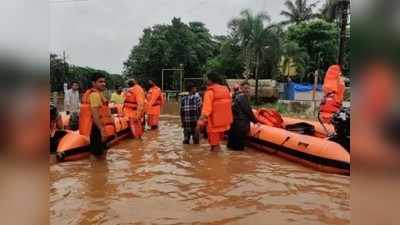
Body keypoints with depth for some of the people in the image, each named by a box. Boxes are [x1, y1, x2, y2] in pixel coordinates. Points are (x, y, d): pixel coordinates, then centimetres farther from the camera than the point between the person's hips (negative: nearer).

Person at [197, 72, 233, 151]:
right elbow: (229, 105, 13)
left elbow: (207, 107, -23)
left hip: (214, 121, -7)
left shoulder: (210, 91, -15)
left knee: (214, 143, 4)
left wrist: (201, 119, -26)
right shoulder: (226, 90, 8)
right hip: (224, 121, 7)